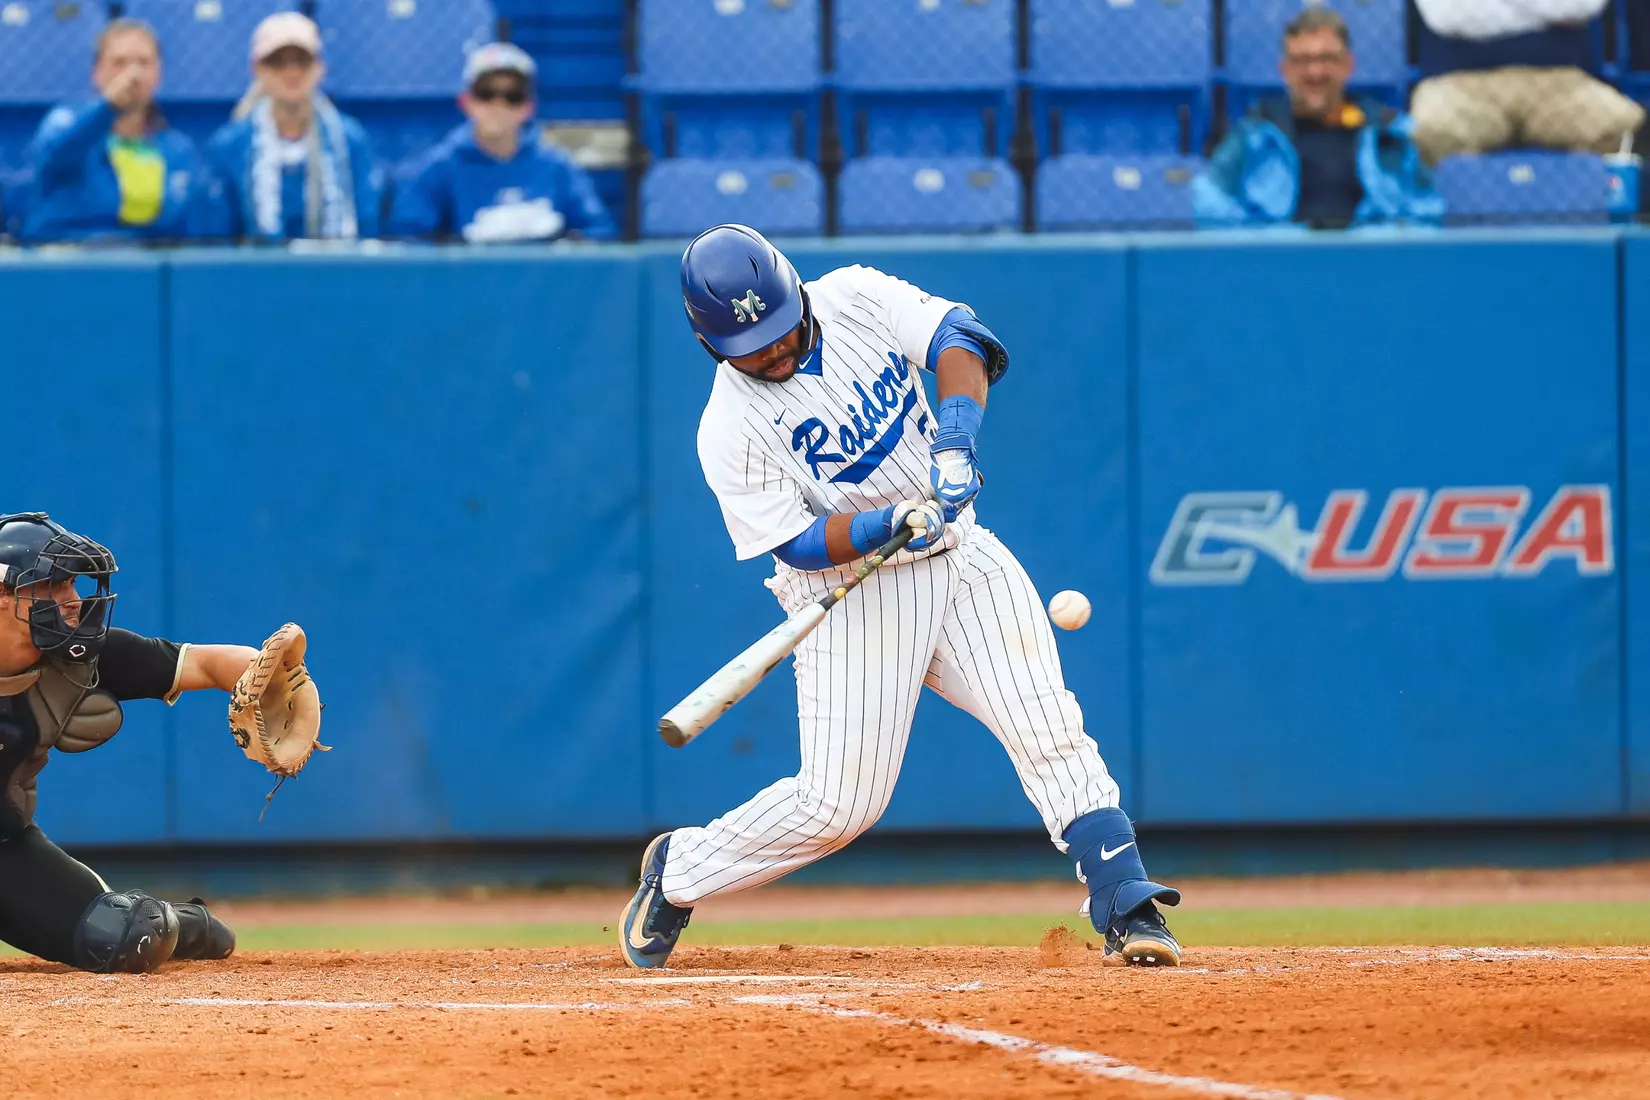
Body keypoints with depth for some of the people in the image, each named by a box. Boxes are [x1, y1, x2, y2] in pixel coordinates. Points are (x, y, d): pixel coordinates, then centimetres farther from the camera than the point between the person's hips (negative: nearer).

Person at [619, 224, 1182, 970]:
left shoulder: (857, 299, -3)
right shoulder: (730, 430, -14)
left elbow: (958, 340, -12)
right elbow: (795, 543, -14)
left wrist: (955, 439, -29)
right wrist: (885, 526, -31)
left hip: (960, 559, 4)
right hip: (848, 592, -4)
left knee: (1046, 727, -13)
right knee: (839, 804, -6)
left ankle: (1125, 908, -15)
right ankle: (679, 870, 17)